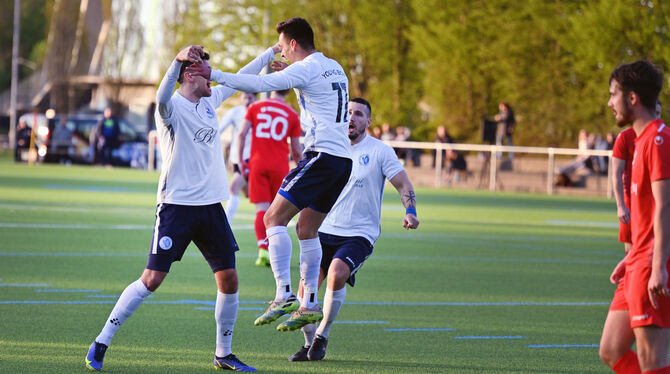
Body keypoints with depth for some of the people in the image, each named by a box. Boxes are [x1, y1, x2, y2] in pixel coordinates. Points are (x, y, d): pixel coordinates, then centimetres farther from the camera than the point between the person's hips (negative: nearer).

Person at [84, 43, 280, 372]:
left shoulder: (210, 100, 13)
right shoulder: (173, 107, -10)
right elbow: (162, 98, -35)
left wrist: (273, 52, 34)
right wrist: (178, 60, -49)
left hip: (211, 206, 7)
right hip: (176, 205, -7)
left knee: (229, 280, 3)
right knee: (152, 279, -10)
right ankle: (100, 344, -1)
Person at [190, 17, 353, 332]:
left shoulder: (305, 69, -9)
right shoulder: (334, 67, 18)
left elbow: (259, 84, -17)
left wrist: (214, 75, -12)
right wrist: (288, 73, 26)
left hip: (321, 155, -9)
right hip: (343, 159, 9)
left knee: (274, 217, -9)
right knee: (307, 229, 14)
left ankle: (284, 296, -18)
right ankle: (309, 304, 11)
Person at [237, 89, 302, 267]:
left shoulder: (255, 107, 5)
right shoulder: (292, 115, 5)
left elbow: (242, 134, -2)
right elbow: (296, 150, 7)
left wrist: (240, 159, 7)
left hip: (258, 164, 0)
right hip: (280, 165, 0)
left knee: (261, 209, -2)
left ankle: (263, 249, -18)